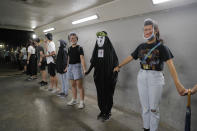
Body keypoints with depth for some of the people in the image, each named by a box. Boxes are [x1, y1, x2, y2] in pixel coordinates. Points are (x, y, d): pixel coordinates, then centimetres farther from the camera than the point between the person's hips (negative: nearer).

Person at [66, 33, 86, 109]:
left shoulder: (79, 48, -7)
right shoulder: (69, 48, 12)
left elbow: (82, 59, -15)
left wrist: (84, 69, -24)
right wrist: (67, 67, 22)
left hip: (77, 66, -6)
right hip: (70, 66, 6)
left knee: (79, 85, -5)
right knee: (73, 85, 13)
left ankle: (82, 102, 5)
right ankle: (74, 100, 26)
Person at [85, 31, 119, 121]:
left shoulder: (110, 50, -7)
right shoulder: (96, 49, 7)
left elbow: (115, 63, -8)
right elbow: (93, 62, 11)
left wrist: (115, 75, -15)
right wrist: (88, 71, 4)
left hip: (108, 76, -4)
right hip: (98, 76, 5)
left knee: (108, 94, 6)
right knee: (100, 94, 11)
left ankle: (108, 112, 21)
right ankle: (102, 111, 27)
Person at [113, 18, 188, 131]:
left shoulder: (161, 46, -7)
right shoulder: (141, 46, 7)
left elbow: (170, 64, -17)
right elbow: (130, 58, 16)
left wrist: (178, 84, -28)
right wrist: (119, 66, 23)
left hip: (156, 78, -4)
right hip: (142, 77, 4)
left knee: (153, 108, 4)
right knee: (145, 107, 13)